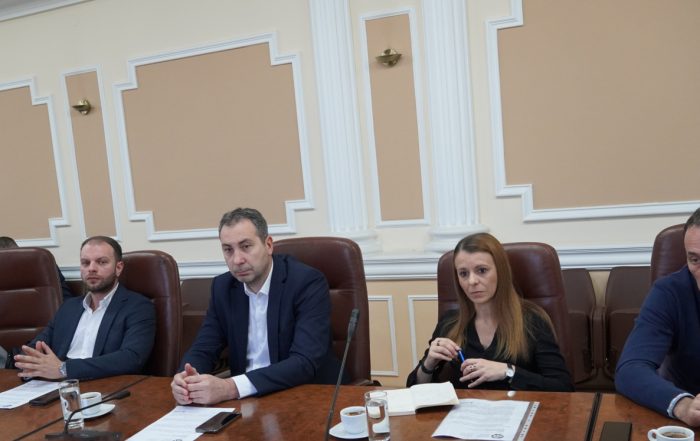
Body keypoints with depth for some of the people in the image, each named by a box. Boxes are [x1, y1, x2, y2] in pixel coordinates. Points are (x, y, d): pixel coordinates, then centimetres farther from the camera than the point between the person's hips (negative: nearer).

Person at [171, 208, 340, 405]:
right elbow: (203, 349, 4)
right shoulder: (223, 287, 2)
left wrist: (231, 388, -34)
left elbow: (305, 362, -25)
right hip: (247, 401, 6)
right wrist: (188, 380, -20)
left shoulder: (307, 282, -17)